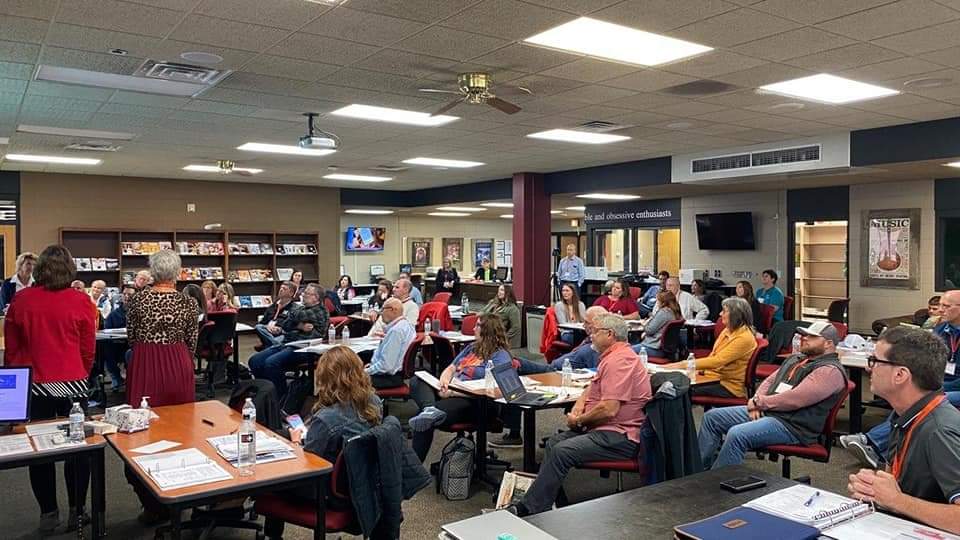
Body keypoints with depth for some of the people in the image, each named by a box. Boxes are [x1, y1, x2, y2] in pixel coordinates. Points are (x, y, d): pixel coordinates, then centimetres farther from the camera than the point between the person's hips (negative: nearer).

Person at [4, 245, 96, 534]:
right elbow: (88, 350, -1)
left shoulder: (20, 300, -4)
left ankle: (48, 512, 19)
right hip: (72, 385, -1)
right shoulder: (80, 301, -9)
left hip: (33, 387, 1)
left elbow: (11, 348, 4)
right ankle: (77, 511, 18)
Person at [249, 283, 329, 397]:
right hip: (286, 344, 9)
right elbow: (286, 325, 10)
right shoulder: (302, 308, 24)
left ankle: (282, 397, -17)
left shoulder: (320, 312, 0)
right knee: (254, 361, -7)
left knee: (271, 362, -30)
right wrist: (300, 326, -7)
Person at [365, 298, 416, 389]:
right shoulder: (406, 324, 7)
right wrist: (373, 364, 9)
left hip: (389, 377, -10)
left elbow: (386, 365, -26)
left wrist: (367, 371, -12)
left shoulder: (395, 331, -24)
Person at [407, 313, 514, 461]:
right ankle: (429, 409, -44)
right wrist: (444, 379, -5)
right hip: (449, 392, 9)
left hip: (471, 403, -8)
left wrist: (452, 392, -20)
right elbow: (451, 368, 22)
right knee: (417, 382, -17)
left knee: (424, 422, -28)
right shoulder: (472, 347, 23)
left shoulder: (500, 356, -4)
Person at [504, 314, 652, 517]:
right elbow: (593, 387, 31)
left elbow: (609, 409, -26)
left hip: (620, 437, -11)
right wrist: (579, 405, 9)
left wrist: (578, 420, -9)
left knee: (562, 451, -22)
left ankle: (528, 508, -15)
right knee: (554, 442, 3)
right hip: (608, 431, 11)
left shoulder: (618, 361, -18)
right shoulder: (612, 357, 19)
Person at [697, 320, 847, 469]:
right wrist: (757, 402, -2)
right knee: (712, 416, 3)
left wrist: (759, 402, -10)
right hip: (764, 412, 10)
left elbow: (795, 399, -21)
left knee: (737, 434, -32)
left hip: (791, 425, -10)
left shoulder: (830, 370, -10)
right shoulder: (795, 359, 20)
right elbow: (770, 380, 20)